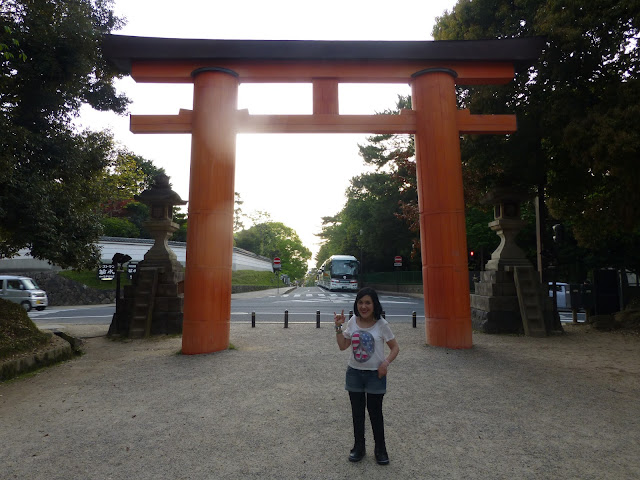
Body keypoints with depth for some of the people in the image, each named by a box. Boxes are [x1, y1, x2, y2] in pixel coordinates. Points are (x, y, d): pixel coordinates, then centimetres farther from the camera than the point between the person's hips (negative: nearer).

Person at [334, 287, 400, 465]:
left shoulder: (381, 324, -12)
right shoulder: (353, 322, -3)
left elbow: (395, 347, -5)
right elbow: (343, 346, 0)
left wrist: (386, 362, -20)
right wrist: (339, 326, -9)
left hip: (375, 374, -3)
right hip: (354, 372, 3)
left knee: (375, 412, 9)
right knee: (357, 412, 15)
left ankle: (380, 449, 29)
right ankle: (358, 447, 33)